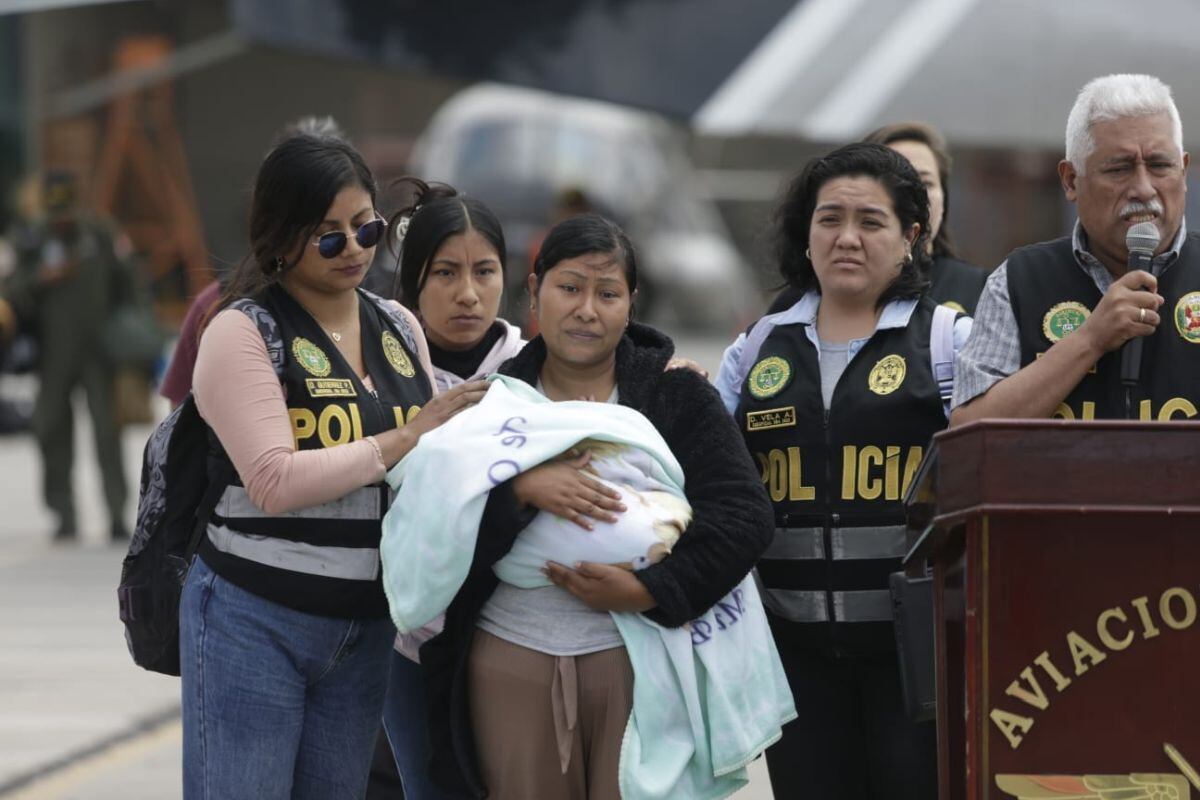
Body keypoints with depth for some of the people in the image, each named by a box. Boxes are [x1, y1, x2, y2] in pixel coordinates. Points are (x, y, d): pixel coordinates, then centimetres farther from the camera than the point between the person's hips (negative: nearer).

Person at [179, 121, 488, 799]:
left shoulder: (400, 328, 11)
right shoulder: (243, 332, -8)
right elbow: (276, 483, -20)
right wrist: (404, 440, -17)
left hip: (367, 626, 6)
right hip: (254, 620, -5)